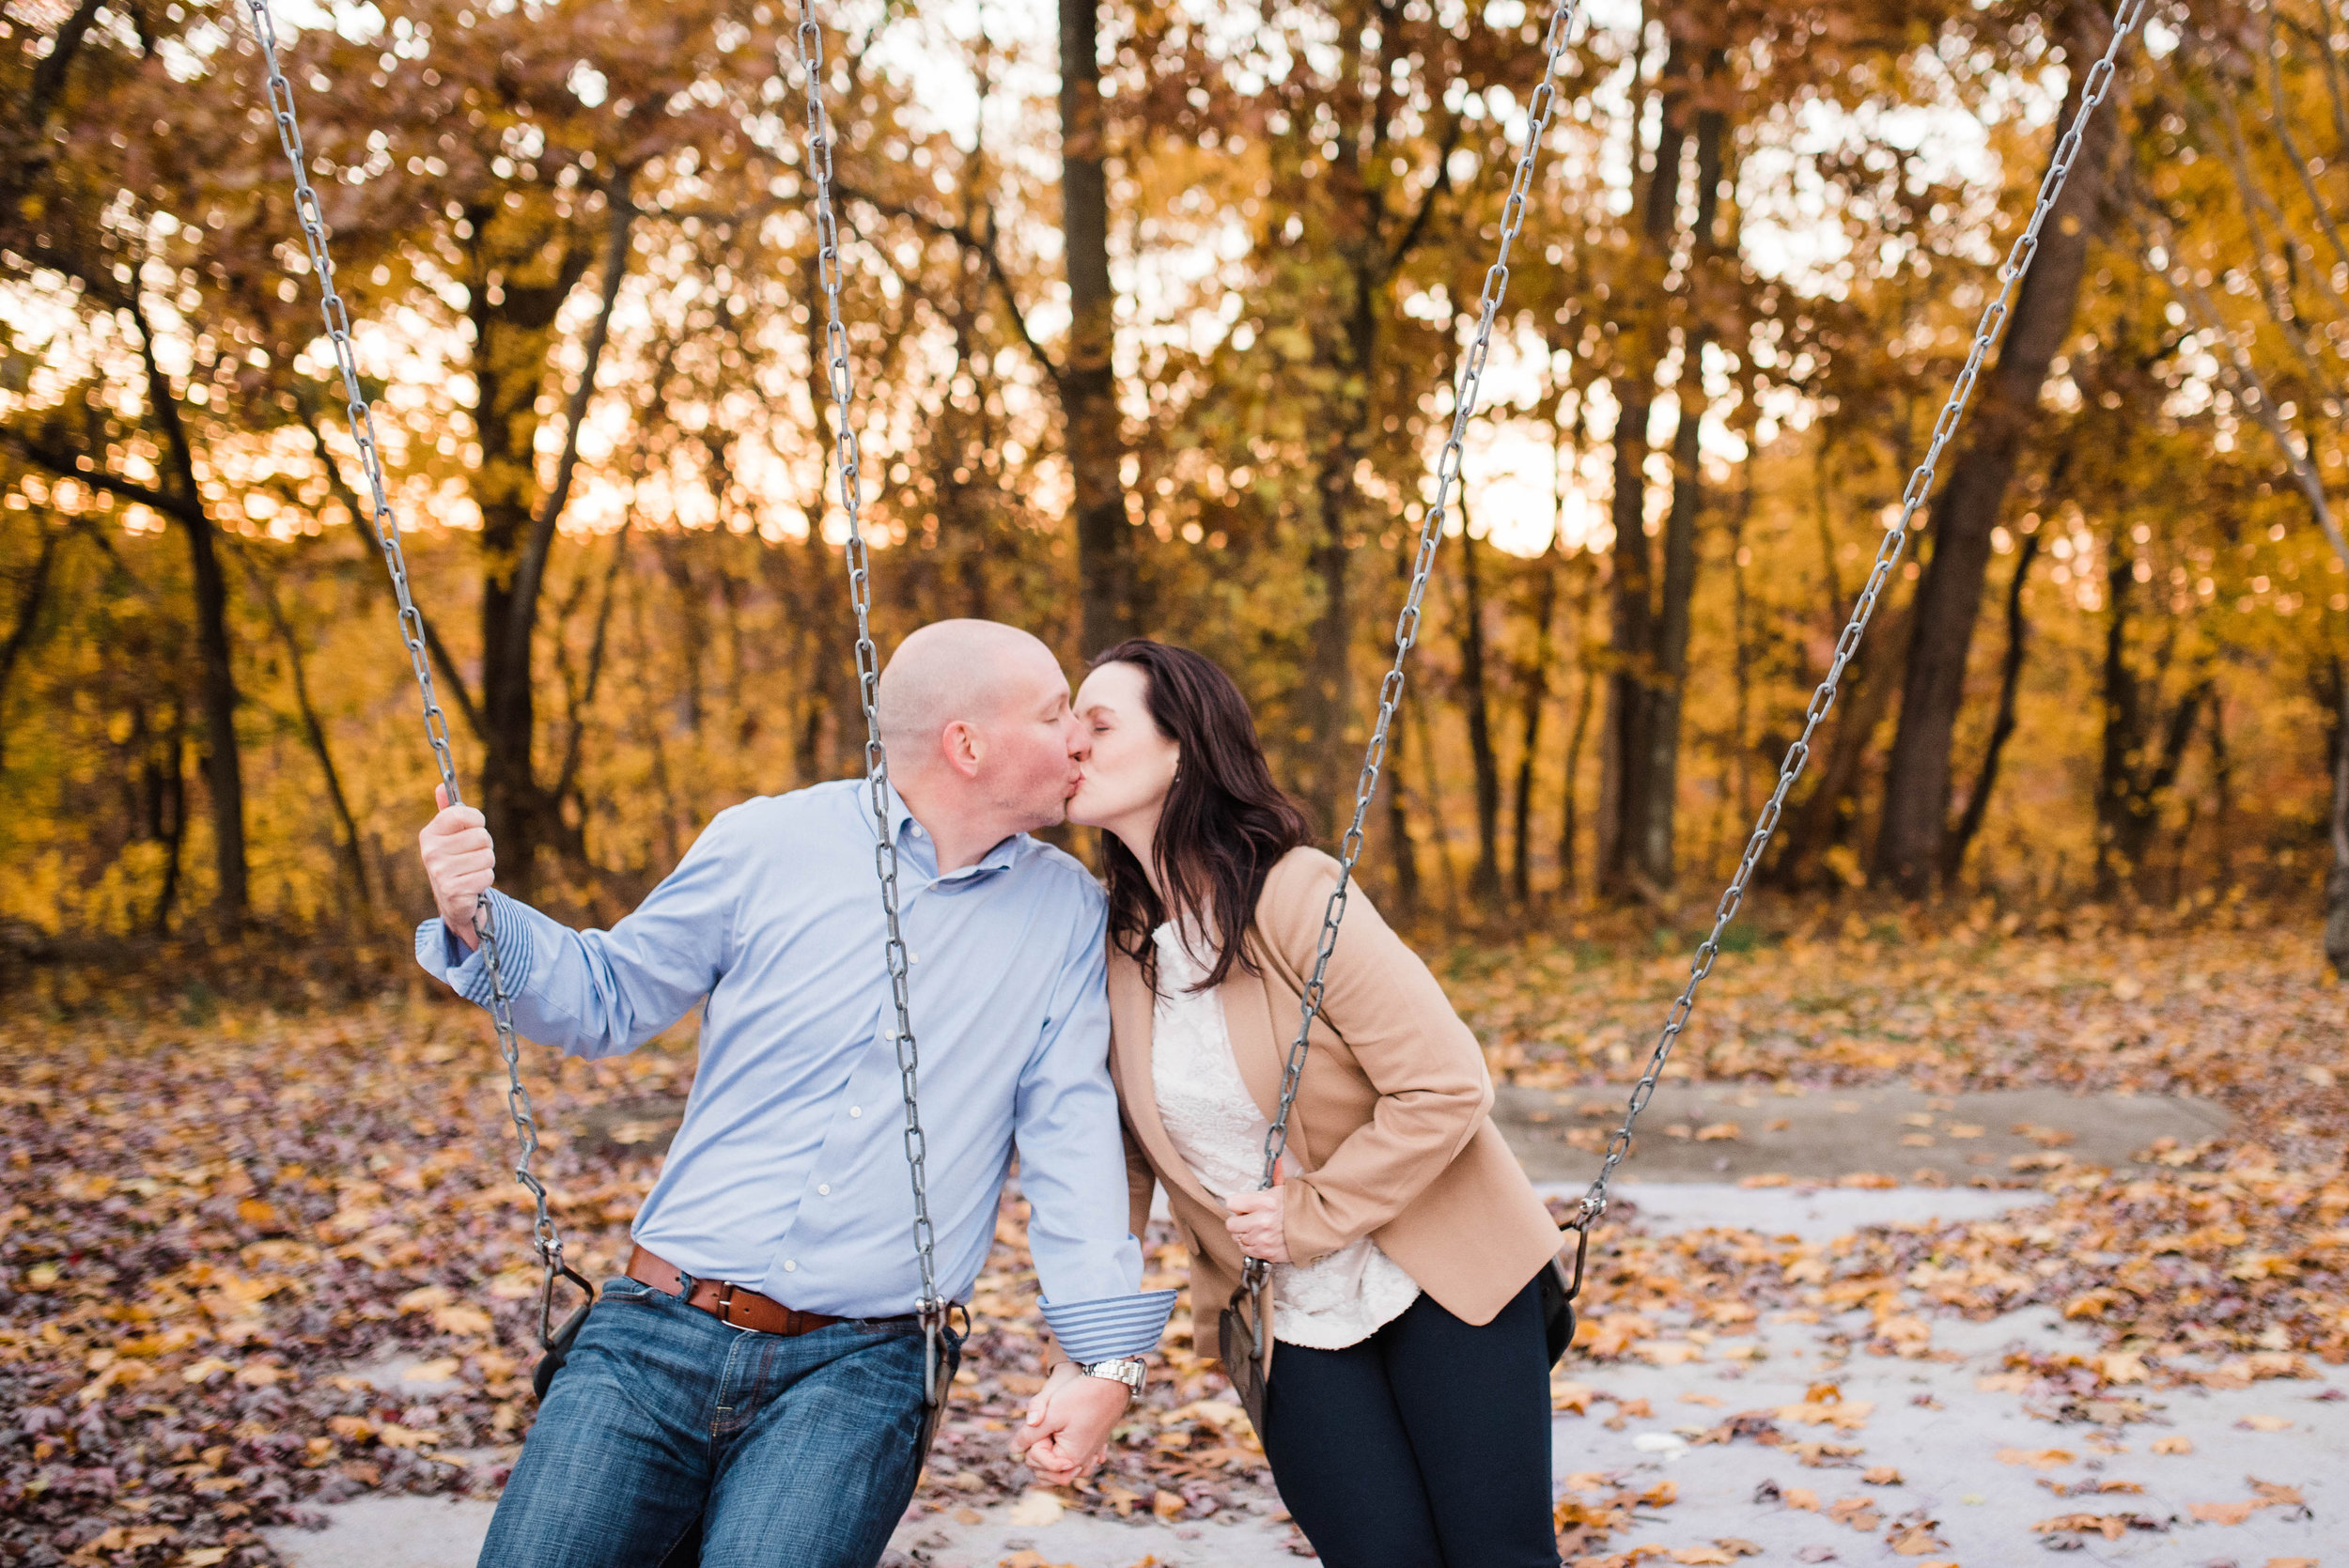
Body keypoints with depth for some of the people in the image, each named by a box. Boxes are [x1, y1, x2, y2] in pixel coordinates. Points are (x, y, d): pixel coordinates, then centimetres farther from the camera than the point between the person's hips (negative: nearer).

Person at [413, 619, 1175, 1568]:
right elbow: (611, 998, 12)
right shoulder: (768, 842, 2)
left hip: (857, 1372, 0)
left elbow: (1072, 1134, 2)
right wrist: (479, 921, -5)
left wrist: (1108, 1357, -6)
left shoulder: (1065, 911, 5)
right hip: (658, 1340, 1)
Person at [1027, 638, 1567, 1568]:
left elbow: (1447, 1088, -19)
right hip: (1291, 1330, 4)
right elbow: (1117, 1153, 3)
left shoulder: (1298, 897, -17)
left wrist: (1311, 1215, -17)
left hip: (1440, 1285, -4)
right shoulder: (1116, 940, -1)